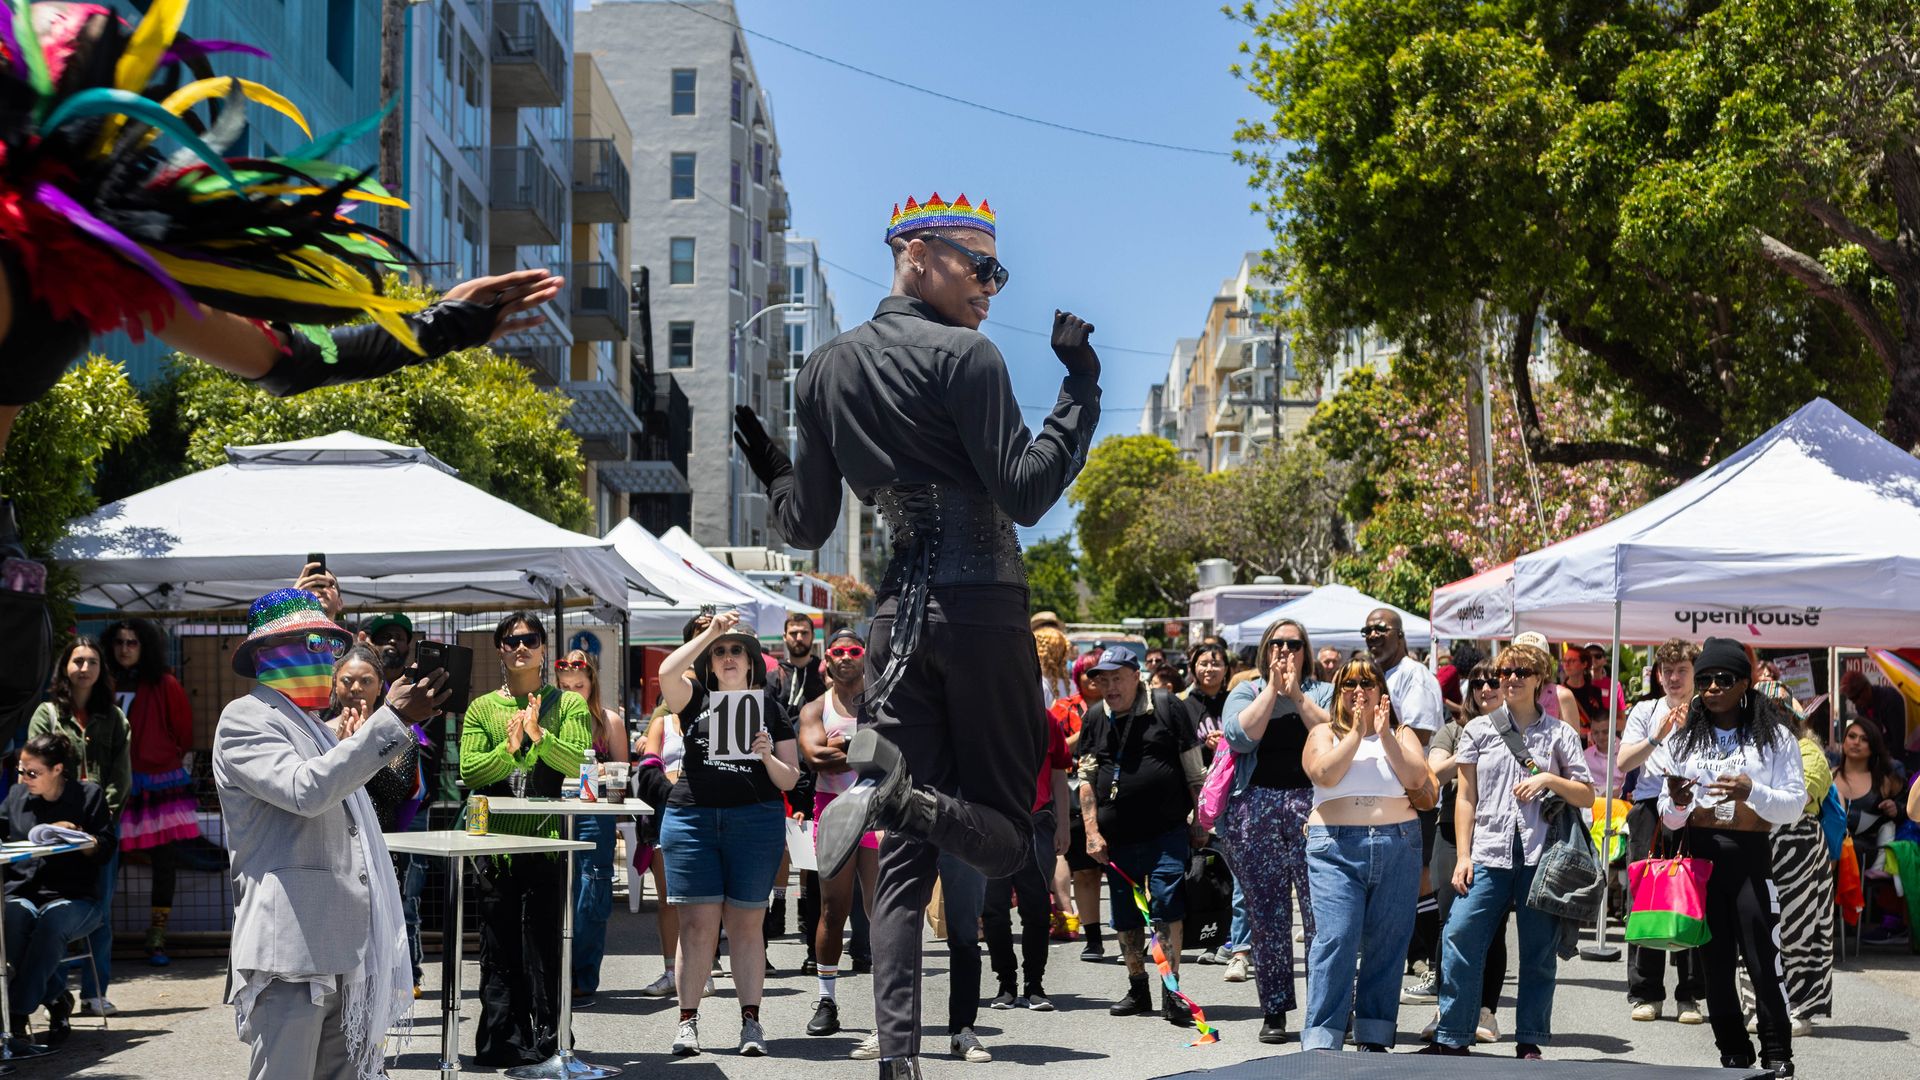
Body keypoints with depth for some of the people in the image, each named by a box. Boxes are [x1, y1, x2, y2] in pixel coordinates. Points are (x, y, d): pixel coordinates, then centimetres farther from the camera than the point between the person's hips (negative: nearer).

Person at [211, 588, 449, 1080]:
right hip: (291, 945, -9)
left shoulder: (315, 727, 25)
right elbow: (304, 790, -22)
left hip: (347, 946, 9)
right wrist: (393, 721, -24)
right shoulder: (245, 719, -4)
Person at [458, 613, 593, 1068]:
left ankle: (543, 1038, 7)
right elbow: (469, 771, -1)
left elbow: (577, 762, -8)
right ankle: (502, 1041, 11)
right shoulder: (481, 708, 11)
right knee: (498, 945, 4)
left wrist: (539, 734, -21)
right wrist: (509, 747, -16)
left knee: (543, 941, -1)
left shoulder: (569, 704, 7)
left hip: (549, 837, -2)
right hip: (495, 838, 2)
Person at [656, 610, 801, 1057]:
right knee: (698, 923, -3)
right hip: (692, 817, 0)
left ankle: (751, 1021, 5)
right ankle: (688, 1021, 2)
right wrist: (709, 632, -9)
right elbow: (667, 673, -13)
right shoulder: (696, 699, 9)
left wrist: (767, 756, -12)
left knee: (747, 923, 2)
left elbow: (789, 780, 8)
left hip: (755, 820, 0)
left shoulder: (771, 706, 10)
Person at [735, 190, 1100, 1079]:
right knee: (1004, 834, 3)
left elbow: (806, 525, 14)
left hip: (898, 617, 5)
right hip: (982, 610, -5)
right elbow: (1023, 496, -15)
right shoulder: (964, 356, -6)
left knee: (905, 857, 6)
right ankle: (902, 793, -30)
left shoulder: (824, 370, 12)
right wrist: (1080, 389, -8)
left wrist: (770, 472, 34)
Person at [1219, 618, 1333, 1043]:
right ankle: (1274, 1011, 10)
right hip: (1256, 810, 1)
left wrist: (1296, 694, -8)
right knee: (1266, 916, 3)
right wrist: (1273, 688, -5)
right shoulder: (1246, 692, 13)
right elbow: (1240, 735, -7)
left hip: (1314, 806, -1)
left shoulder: (1323, 692, 12)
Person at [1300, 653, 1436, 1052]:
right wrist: (1356, 733, -8)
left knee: (1387, 944, 2)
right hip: (1336, 847, -2)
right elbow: (1325, 773, -9)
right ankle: (1320, 1041, -12)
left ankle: (1374, 1037, 11)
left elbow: (1416, 778, -2)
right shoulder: (1324, 733, 12)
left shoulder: (1401, 733, 16)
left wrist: (1384, 735, -8)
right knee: (1335, 939, -13)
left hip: (1398, 846, 2)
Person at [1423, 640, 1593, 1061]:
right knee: (1460, 943, -8)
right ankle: (1451, 1039, 1)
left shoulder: (1560, 734, 9)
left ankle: (1529, 1044, 13)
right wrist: (1463, 855, 2)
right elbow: (1466, 797, 9)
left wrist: (1549, 780, -10)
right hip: (1489, 853, 0)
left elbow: (1587, 796, 8)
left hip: (1542, 856, 0)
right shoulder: (1479, 730, 10)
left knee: (1538, 954, 3)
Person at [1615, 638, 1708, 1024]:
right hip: (1649, 809, 1)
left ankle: (1689, 996, 4)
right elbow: (1623, 762, 4)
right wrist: (1657, 737, -8)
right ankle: (1645, 993, 5)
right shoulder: (1644, 711, 15)